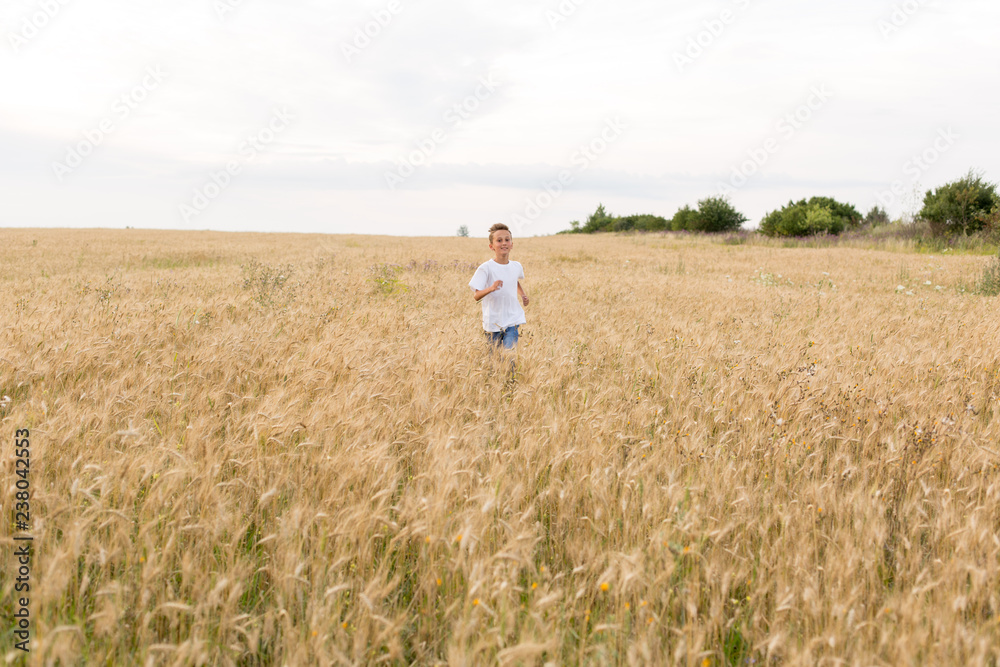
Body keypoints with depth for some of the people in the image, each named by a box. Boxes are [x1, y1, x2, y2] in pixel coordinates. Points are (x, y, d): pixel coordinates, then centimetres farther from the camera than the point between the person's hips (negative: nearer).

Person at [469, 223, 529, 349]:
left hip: (512, 320, 2)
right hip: (492, 323, -2)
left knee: (509, 349, -15)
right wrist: (491, 288, -36)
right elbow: (476, 296, -18)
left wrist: (523, 294, 12)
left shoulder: (517, 266, 4)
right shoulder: (486, 268, -12)